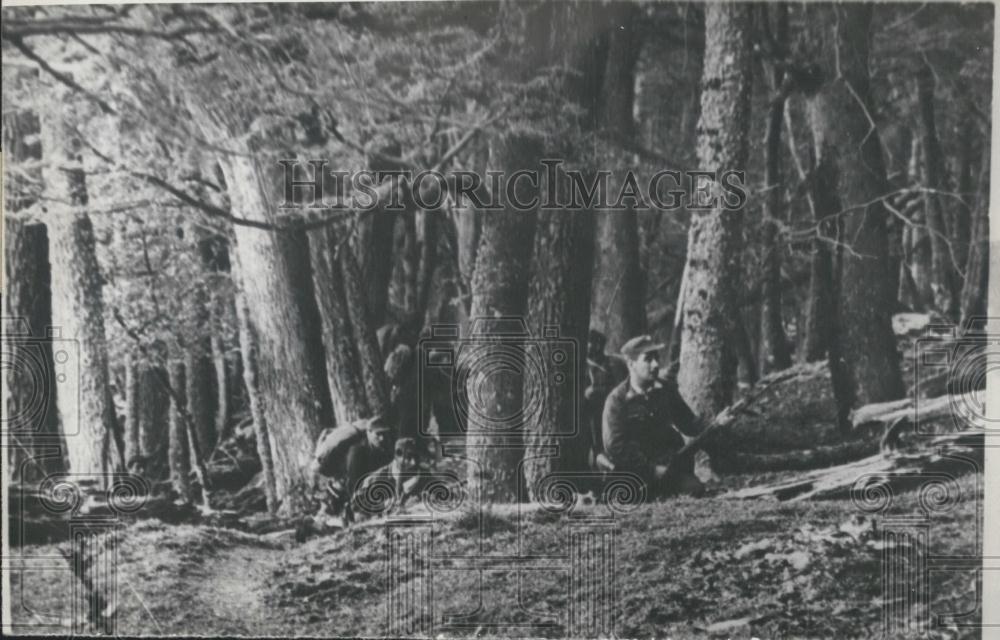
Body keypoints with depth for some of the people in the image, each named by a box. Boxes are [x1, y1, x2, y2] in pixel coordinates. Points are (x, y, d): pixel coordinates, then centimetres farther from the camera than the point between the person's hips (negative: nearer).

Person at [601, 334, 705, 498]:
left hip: (671, 465, 3)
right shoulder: (616, 400, -10)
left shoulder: (666, 388, 5)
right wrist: (652, 470, -16)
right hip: (637, 469, -3)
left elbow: (688, 424, 13)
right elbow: (614, 446, -14)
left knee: (696, 489, -18)